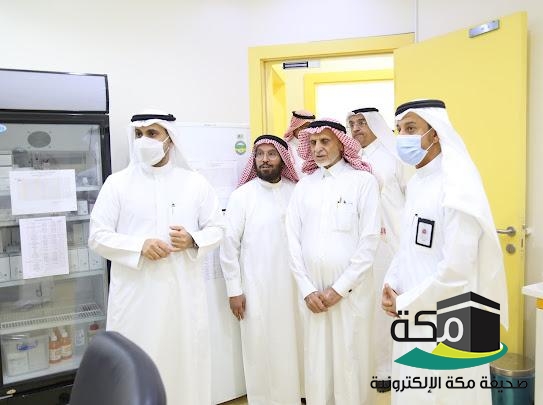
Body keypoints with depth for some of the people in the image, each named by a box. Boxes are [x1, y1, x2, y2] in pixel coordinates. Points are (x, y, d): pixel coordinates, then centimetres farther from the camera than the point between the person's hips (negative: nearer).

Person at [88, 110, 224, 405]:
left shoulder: (195, 183, 5)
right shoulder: (117, 183, 1)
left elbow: (216, 228, 8)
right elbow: (97, 236, 0)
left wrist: (193, 240, -13)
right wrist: (139, 246, -15)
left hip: (184, 292, 1)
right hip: (135, 294, -1)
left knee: (186, 361, 10)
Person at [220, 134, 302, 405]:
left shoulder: (296, 192, 2)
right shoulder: (241, 195, -5)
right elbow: (229, 245, -5)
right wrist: (234, 290, -5)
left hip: (291, 285, 3)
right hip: (256, 288, -2)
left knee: (290, 345, 12)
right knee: (260, 348, 7)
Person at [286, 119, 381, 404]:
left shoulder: (363, 181, -4)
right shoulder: (304, 185, 6)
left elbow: (369, 241, -8)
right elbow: (293, 239, 3)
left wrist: (339, 288, -9)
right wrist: (307, 289, -3)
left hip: (351, 290, -2)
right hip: (313, 290, 3)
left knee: (351, 362, 8)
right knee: (316, 362, 12)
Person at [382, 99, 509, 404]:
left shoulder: (458, 188, -19)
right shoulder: (416, 182, 8)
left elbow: (455, 270, -23)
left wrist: (404, 303, -13)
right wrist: (391, 285, 1)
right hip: (413, 316, 8)